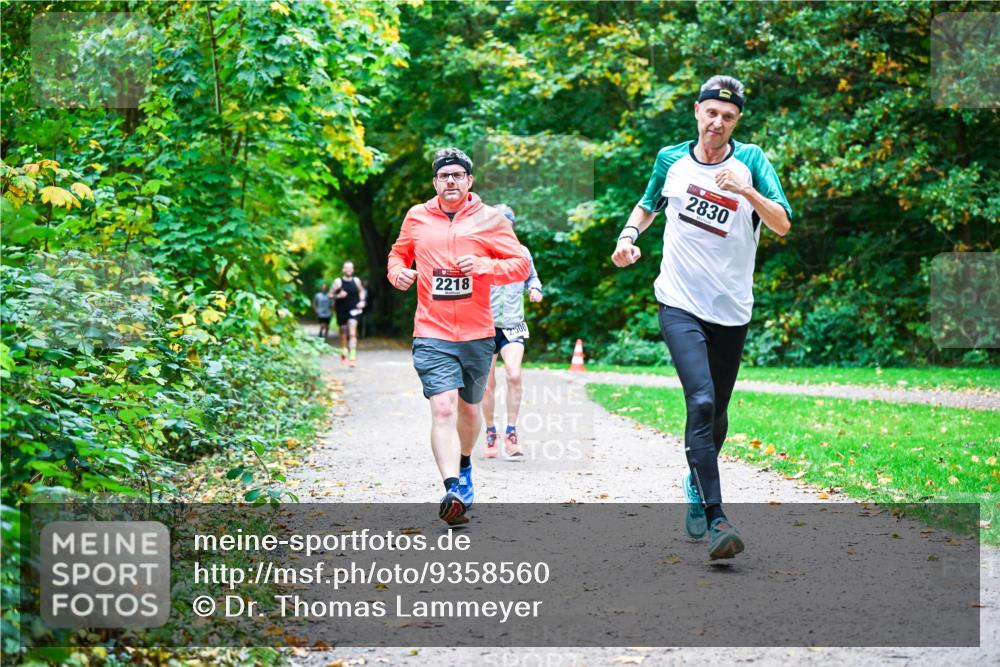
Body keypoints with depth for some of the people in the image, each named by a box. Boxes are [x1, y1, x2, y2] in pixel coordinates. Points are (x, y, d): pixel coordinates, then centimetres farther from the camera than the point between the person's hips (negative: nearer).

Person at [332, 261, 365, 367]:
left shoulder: (356, 281, 2)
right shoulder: (338, 282, -5)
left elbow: (361, 291, 20)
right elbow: (330, 294, -1)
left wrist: (362, 301, 4)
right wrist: (338, 296, -19)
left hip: (354, 310, 0)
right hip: (342, 311, 0)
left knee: (352, 333, -15)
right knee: (343, 332, 12)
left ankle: (352, 356, -22)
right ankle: (344, 351, 39)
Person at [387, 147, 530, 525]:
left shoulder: (489, 219, 2)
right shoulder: (417, 217, 7)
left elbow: (521, 264, 0)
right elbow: (399, 253, 23)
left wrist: (484, 266, -16)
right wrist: (397, 272, 0)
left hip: (477, 335, 1)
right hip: (432, 335, -1)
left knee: (469, 409, 18)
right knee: (443, 408, -18)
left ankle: (464, 466, 46)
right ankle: (453, 490, -28)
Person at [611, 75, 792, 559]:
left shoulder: (750, 160, -1)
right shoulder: (671, 160, 4)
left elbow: (782, 225, -11)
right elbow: (648, 205, 23)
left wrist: (749, 192, -27)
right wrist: (629, 234, 4)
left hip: (732, 310, 1)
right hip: (680, 305, -1)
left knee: (715, 413, 13)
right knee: (701, 401, -20)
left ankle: (697, 483, 43)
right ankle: (715, 519, -22)